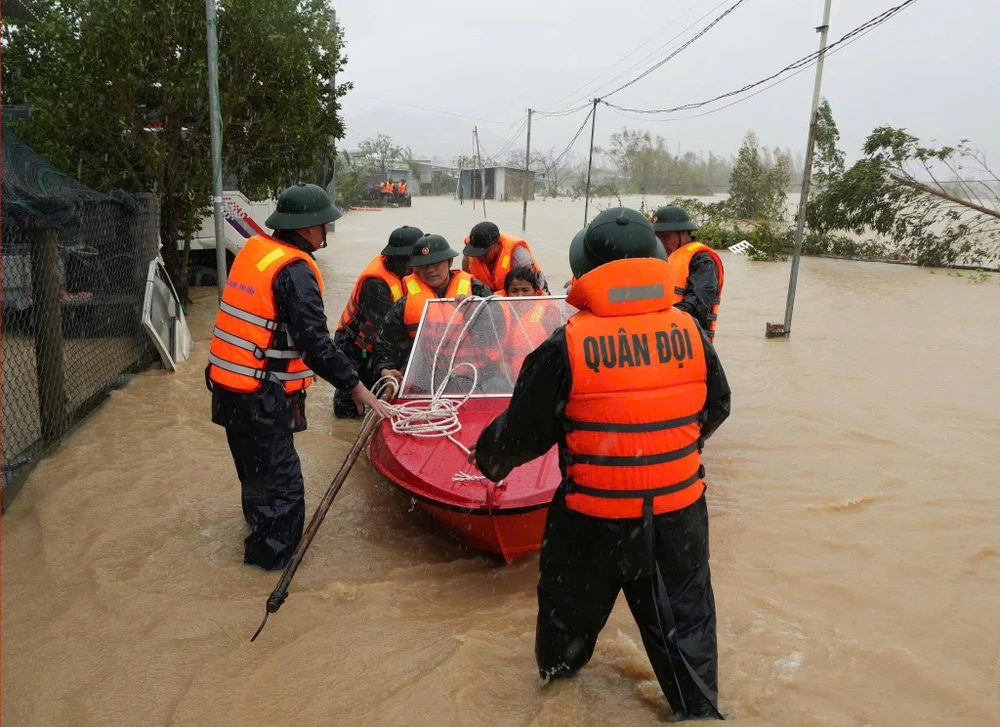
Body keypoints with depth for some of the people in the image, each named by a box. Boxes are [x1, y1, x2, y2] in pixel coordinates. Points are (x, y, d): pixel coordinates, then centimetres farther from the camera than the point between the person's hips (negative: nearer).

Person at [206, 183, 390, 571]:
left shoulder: (253, 248, 7)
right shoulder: (295, 271, -19)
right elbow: (315, 341, -24)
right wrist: (355, 385, -19)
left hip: (229, 384, 9)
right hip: (262, 397, -9)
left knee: (254, 464, 27)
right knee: (281, 478, 4)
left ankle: (259, 521, 47)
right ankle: (272, 552, 16)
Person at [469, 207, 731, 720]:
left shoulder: (565, 346, -17)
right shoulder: (689, 331, -6)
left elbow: (525, 428, -7)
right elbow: (716, 406, 10)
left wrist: (489, 458, 14)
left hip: (594, 516, -2)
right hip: (679, 512, 2)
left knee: (571, 602, 24)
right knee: (684, 617, 21)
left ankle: (558, 671, 49)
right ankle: (699, 707, 35)